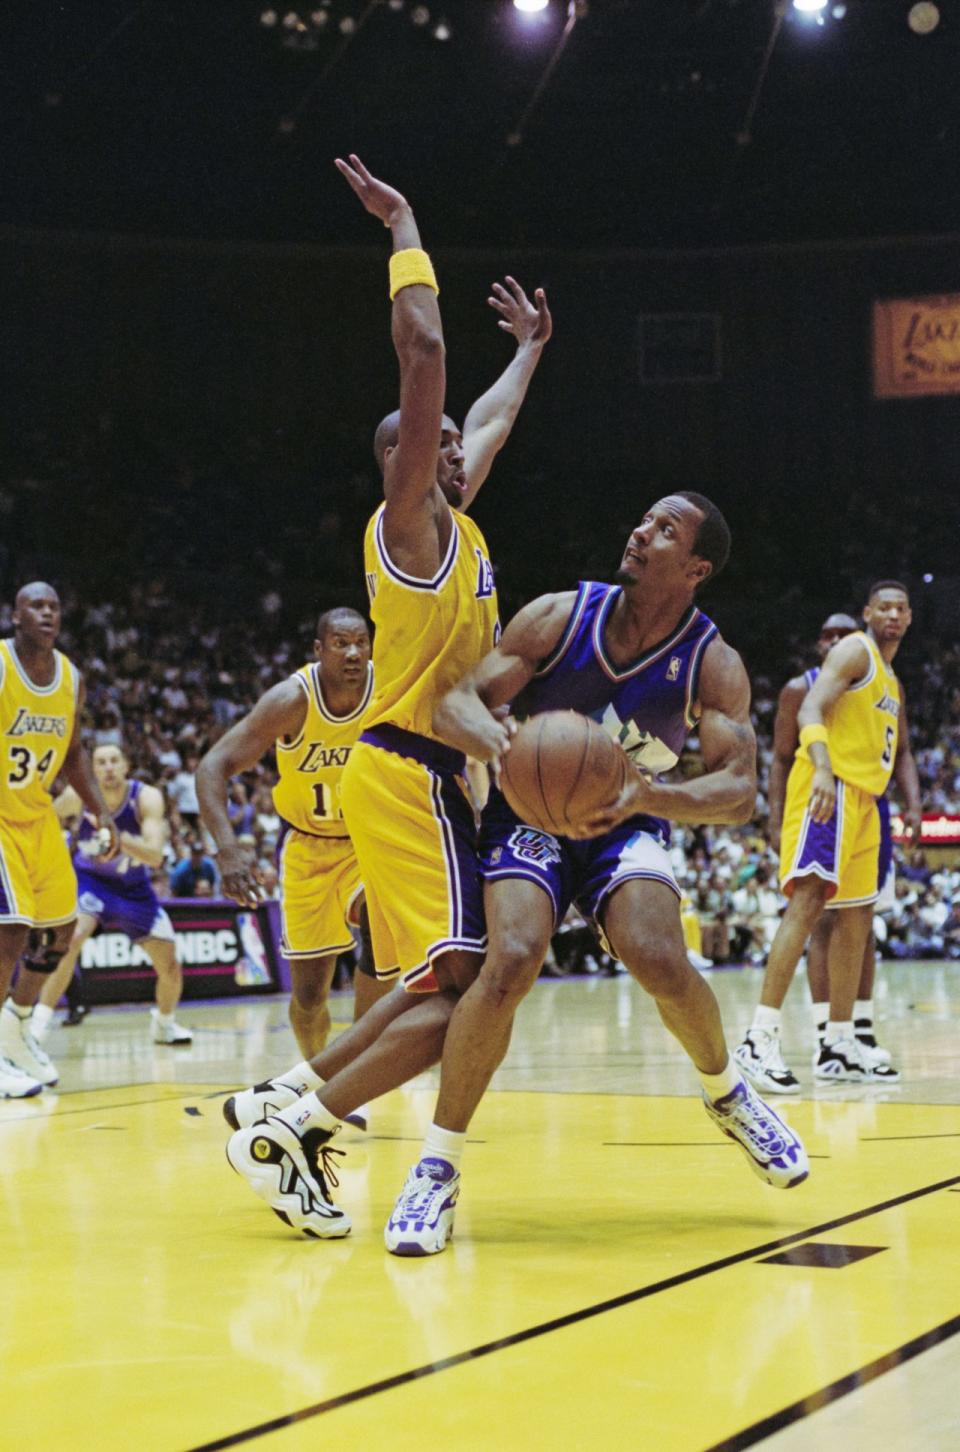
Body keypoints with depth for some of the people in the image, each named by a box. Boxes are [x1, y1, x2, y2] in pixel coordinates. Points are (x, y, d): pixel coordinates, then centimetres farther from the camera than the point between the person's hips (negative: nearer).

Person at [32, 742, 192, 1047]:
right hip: (90, 879, -1)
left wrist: (117, 836, -50)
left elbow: (155, 856, -36)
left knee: (170, 966, 3)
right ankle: (40, 1022, -25)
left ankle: (164, 1023, 34)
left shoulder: (147, 797, -25)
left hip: (134, 887, 2)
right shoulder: (78, 796, -21)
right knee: (71, 939, -31)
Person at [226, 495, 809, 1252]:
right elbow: (455, 703, -16)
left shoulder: (714, 665, -12)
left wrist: (643, 797, -38)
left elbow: (739, 789, -19)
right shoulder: (559, 617, -13)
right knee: (511, 960, -26)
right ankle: (438, 1166, -14)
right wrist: (498, 740, -40)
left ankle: (727, 1091, 6)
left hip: (624, 822, 1)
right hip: (532, 812, -1)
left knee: (659, 958, -27)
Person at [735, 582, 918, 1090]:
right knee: (809, 899, -20)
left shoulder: (892, 681, 24)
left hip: (863, 800, 10)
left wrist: (913, 803, 14)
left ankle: (838, 1046, 16)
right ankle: (760, 1039, -27)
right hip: (829, 789, -10)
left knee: (857, 915, 10)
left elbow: (901, 750, 32)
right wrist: (823, 769, -36)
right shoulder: (854, 652, -4)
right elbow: (810, 711, -19)